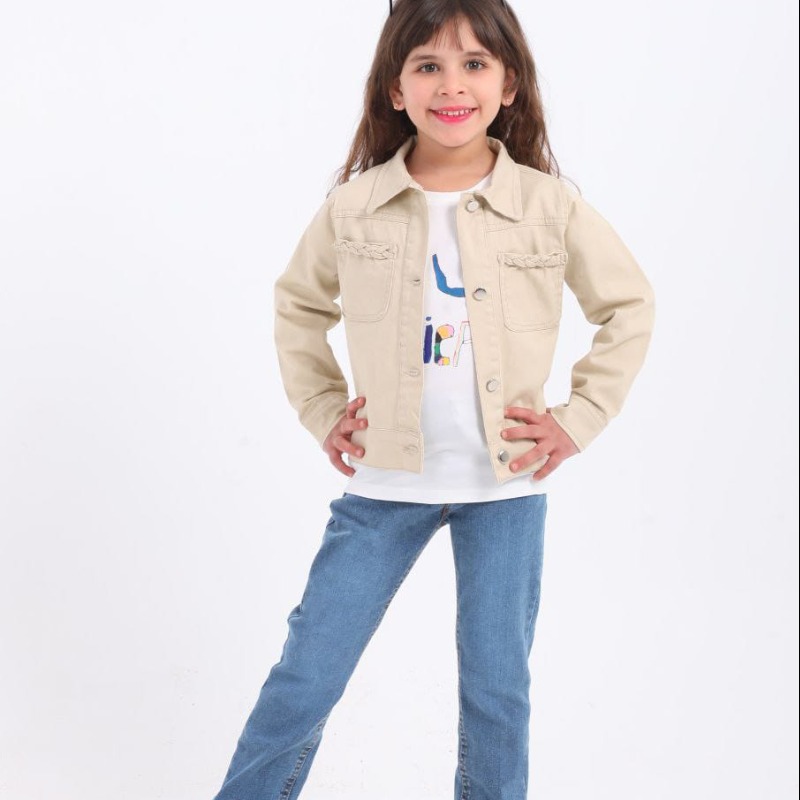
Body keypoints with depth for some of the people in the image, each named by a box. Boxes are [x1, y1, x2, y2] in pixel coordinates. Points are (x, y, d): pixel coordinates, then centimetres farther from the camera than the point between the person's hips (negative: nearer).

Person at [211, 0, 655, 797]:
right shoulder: (352, 207, -5)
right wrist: (321, 411, 5)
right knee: (304, 679, 6)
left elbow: (630, 307, 6)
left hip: (506, 484, 0)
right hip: (385, 481, 1)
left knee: (497, 687, 12)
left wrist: (580, 418, 0)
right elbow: (298, 303, 12)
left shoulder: (551, 208, -7)